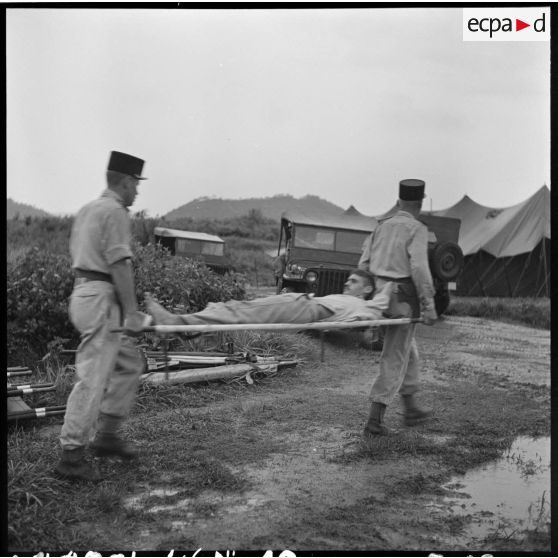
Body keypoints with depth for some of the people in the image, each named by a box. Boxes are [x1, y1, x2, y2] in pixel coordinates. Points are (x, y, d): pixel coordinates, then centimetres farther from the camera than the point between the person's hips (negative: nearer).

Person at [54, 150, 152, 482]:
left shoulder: (87, 210, 20)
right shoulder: (115, 212, -10)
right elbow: (119, 265, -17)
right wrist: (131, 313, -16)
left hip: (83, 291, 10)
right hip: (101, 298, -10)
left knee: (129, 364, 16)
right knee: (93, 377, -9)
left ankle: (106, 435, 20)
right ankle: (71, 456, -5)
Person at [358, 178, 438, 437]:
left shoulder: (382, 227, 12)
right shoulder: (417, 229, -9)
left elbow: (364, 264, 10)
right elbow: (419, 268, -20)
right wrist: (428, 304, -18)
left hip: (379, 293, 7)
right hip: (402, 299, -7)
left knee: (408, 351, 22)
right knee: (394, 360, -3)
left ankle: (411, 408, 32)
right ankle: (374, 421, -6)